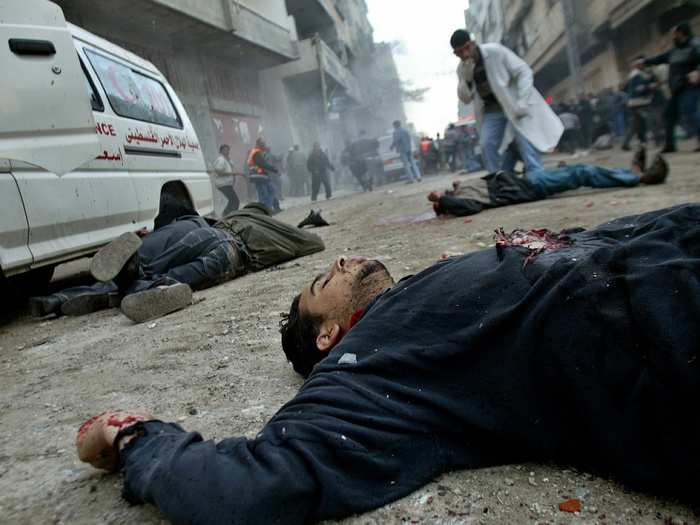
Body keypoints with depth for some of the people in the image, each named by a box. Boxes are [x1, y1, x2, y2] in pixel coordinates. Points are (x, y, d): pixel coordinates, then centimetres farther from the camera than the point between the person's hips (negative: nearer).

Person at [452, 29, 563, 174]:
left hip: (515, 105, -4)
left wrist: (522, 102, -25)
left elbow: (524, 71, -16)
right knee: (487, 145, -10)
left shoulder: (495, 51, -16)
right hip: (491, 110, 5)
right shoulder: (462, 69, -1)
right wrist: (466, 79, -19)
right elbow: (465, 99, 1)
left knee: (524, 141, -14)